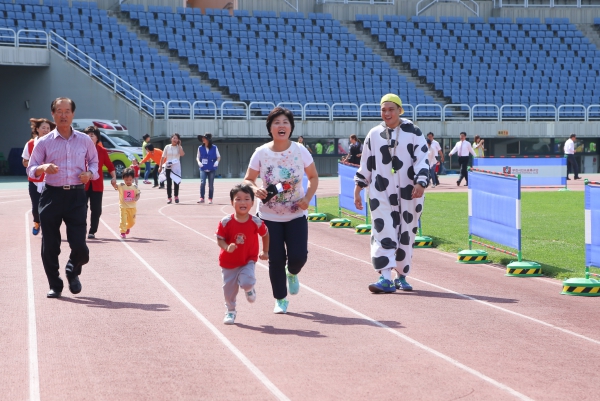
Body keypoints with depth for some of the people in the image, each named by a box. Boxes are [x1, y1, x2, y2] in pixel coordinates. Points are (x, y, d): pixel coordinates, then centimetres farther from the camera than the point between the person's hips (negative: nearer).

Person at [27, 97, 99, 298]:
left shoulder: (85, 141, 7)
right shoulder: (44, 142, 3)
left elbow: (94, 162, 18)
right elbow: (31, 169, 4)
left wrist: (89, 173, -5)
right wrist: (43, 168, -18)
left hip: (77, 195, 0)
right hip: (52, 195, 0)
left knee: (79, 246, -6)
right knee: (50, 246, 2)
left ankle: (73, 272, 26)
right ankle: (54, 285, 19)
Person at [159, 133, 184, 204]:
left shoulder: (179, 147, 1)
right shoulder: (167, 147, 3)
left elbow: (182, 154, -20)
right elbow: (163, 157, 4)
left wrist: (179, 145, -14)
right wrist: (160, 166, -1)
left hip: (176, 167, 0)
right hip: (168, 167, 0)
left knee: (176, 182, 5)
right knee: (169, 183, 2)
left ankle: (176, 197, 19)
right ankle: (169, 198, 7)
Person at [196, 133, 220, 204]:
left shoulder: (214, 147, -2)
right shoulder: (200, 148, 1)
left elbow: (218, 157, 7)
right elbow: (198, 157, 10)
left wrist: (217, 161, -13)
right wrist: (199, 162, -11)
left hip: (212, 169, 0)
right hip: (203, 169, 0)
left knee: (211, 184, 5)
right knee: (202, 183, -17)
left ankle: (210, 199, 15)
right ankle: (201, 198, -12)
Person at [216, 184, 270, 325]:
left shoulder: (256, 222, -14)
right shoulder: (226, 222, -17)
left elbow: (265, 234, 6)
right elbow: (220, 239, -10)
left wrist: (265, 252, 11)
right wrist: (227, 247, -30)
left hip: (248, 261, -1)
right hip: (229, 262, 1)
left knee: (246, 281, -23)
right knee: (229, 288, 7)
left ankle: (249, 289, 16)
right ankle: (230, 311, 32)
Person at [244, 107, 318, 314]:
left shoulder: (300, 151, -7)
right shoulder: (261, 153, -9)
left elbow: (313, 177, 3)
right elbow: (248, 180, 0)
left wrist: (307, 198, -13)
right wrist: (256, 189, -23)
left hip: (296, 214, 0)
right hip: (270, 216, 0)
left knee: (298, 256, -8)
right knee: (276, 258, 0)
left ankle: (292, 273, 29)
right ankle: (280, 299, 19)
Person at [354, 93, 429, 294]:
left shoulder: (413, 132, 1)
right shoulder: (374, 134, 8)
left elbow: (422, 161, -6)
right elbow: (365, 164, 13)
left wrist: (420, 183, -21)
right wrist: (358, 189, 11)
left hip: (408, 193, -1)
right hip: (381, 193, 1)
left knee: (406, 235, 7)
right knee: (383, 233, -11)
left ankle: (401, 276, 21)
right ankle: (386, 278, -16)